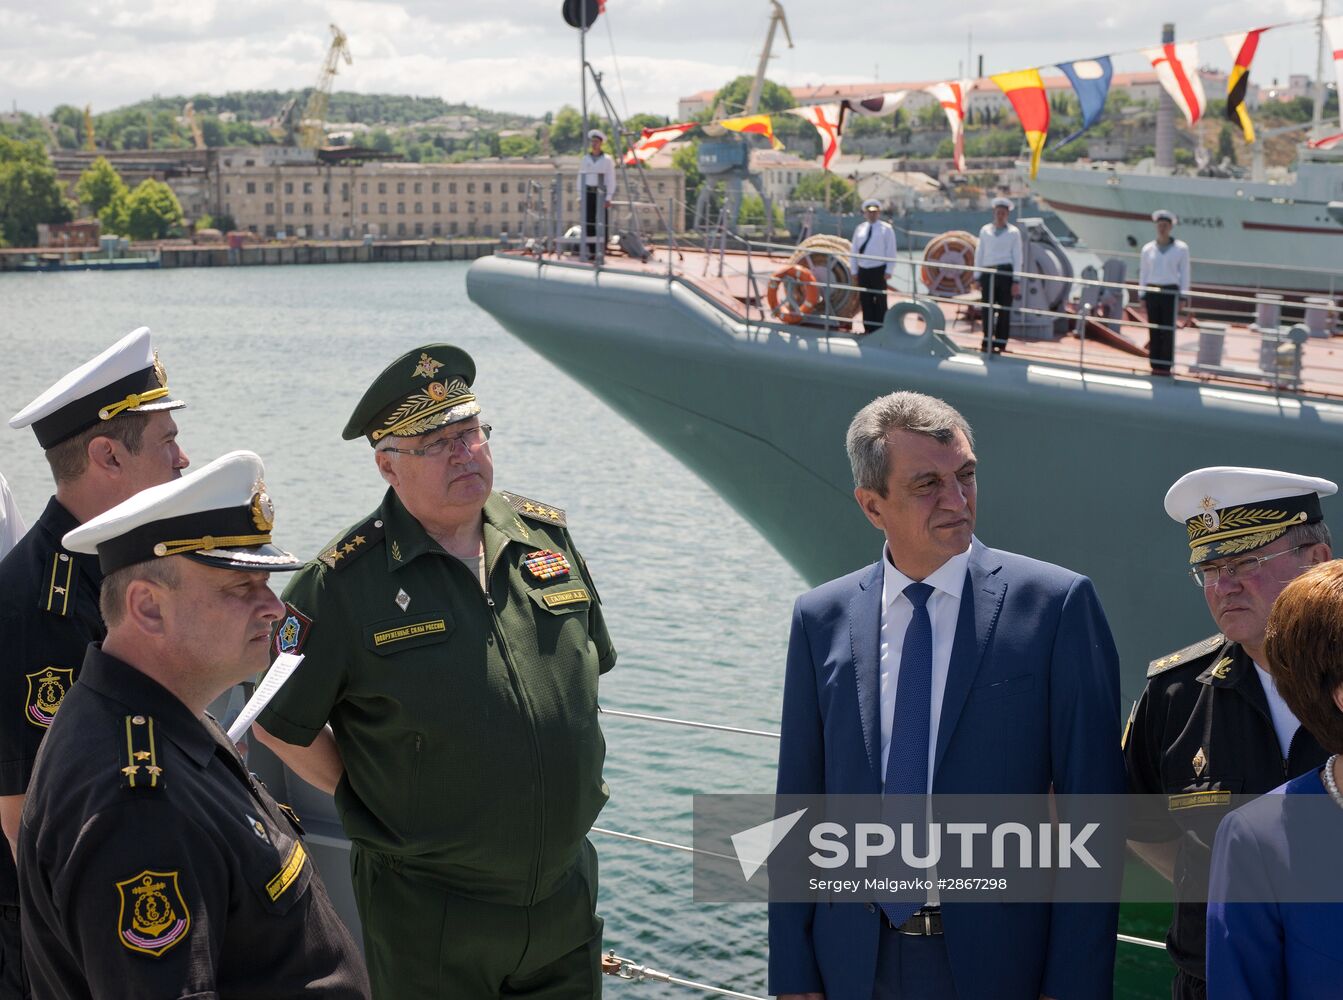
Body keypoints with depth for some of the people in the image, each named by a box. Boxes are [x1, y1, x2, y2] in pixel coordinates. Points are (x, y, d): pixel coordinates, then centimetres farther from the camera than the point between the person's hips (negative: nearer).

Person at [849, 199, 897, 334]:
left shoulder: (886, 229, 0)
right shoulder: (860, 229, 11)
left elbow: (891, 251, -4)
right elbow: (854, 250, 13)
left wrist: (888, 271, -10)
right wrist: (854, 270, 8)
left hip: (879, 270, -4)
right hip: (863, 270, 4)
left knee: (880, 301, -2)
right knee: (865, 300, 6)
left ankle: (880, 330, 1)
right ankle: (868, 329, 12)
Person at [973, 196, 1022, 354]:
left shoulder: (1014, 232, 7)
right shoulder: (985, 230, 12)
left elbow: (1017, 257, 5)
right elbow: (979, 253, 13)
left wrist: (1016, 281, -2)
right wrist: (977, 278, 7)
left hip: (1005, 273, -2)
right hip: (987, 273, 2)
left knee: (1004, 310, 0)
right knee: (987, 310, 1)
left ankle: (1001, 343, 5)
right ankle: (987, 343, 7)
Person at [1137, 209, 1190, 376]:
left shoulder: (1181, 248, 3)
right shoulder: (1148, 248, 9)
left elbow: (1184, 273, 3)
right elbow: (1143, 273, 12)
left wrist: (1182, 297, -2)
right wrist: (1142, 296, 8)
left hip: (1171, 292, -2)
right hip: (1152, 292, 2)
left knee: (1168, 331, -5)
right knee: (1154, 331, 2)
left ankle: (1166, 366, -1)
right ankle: (1155, 366, 6)